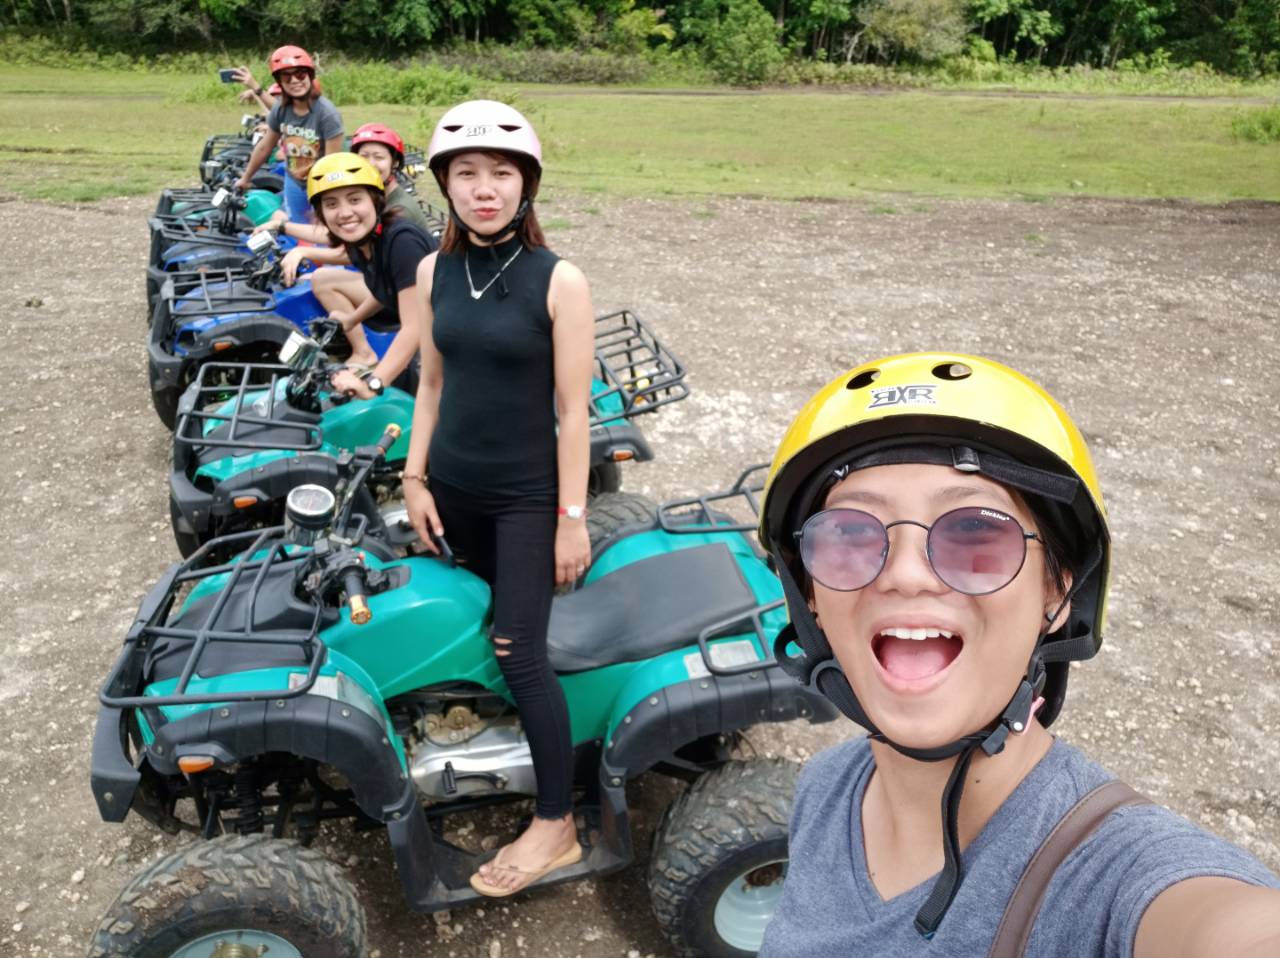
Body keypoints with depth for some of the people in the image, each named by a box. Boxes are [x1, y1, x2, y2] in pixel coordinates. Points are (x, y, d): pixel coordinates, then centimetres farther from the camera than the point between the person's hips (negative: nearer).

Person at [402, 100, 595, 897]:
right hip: (452, 486, 5)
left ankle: (556, 826, 9)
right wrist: (415, 478, 7)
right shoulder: (435, 271, 1)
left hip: (526, 495, -5)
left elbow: (573, 409, -13)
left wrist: (572, 517, -12)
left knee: (519, 651, -4)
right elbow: (432, 382, 9)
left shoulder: (559, 281, -13)